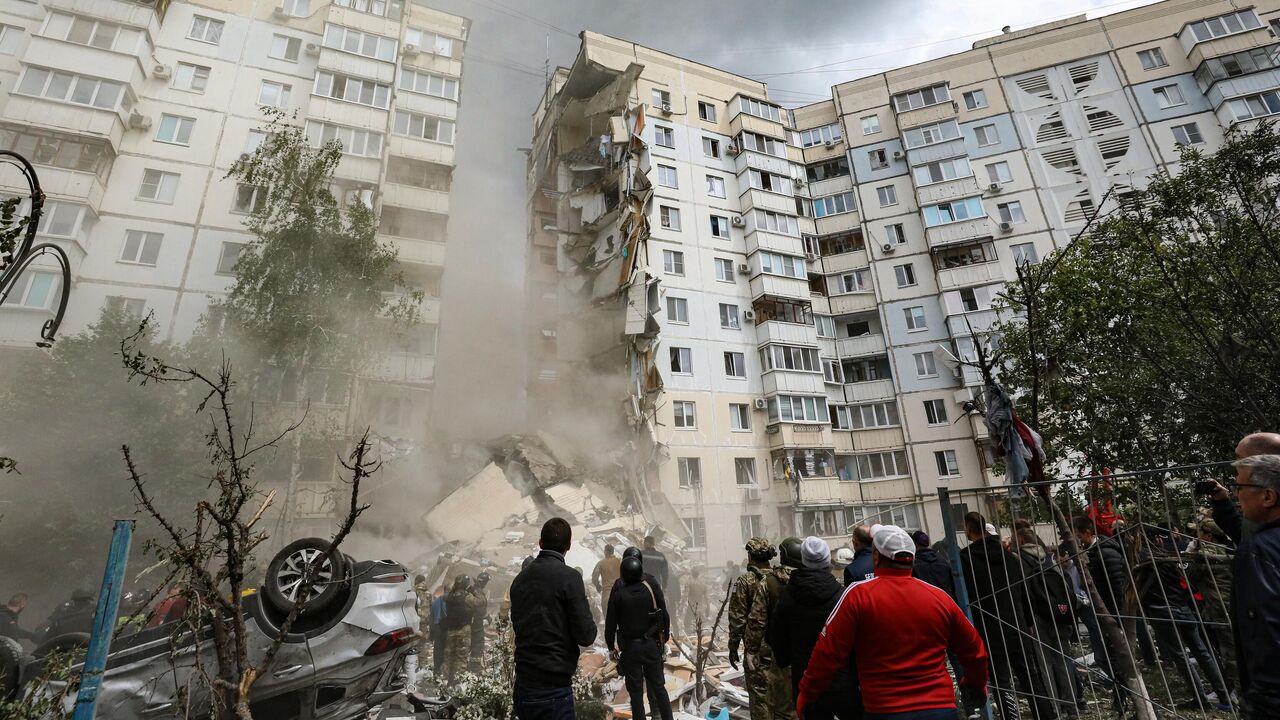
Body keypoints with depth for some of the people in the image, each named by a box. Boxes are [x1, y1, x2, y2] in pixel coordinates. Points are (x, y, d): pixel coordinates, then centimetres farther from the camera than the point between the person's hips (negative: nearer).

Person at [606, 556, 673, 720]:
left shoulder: (618, 594, -11)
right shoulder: (653, 589, -6)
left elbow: (610, 623, -7)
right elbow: (665, 616, -1)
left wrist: (611, 646, 7)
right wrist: (664, 637, 12)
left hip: (630, 647, -2)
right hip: (652, 645, 2)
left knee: (636, 691, 9)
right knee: (659, 687, 15)